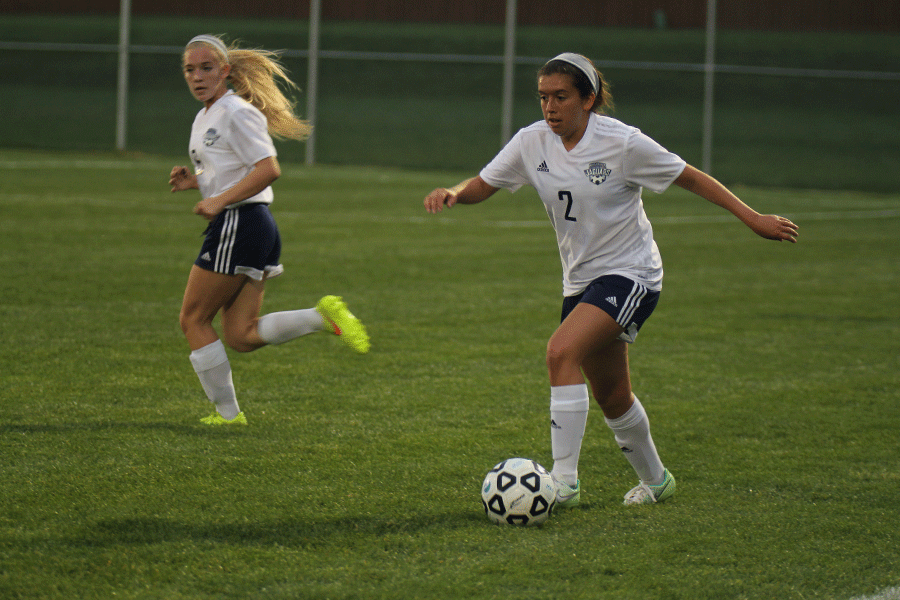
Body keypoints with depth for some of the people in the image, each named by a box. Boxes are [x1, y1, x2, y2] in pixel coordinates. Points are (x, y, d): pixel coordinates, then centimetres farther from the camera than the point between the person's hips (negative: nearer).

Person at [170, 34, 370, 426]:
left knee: (194, 320, 0)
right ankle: (324, 315, -1)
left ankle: (226, 412, 6)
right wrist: (193, 181, 10)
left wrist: (220, 201, -22)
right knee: (241, 336, 3)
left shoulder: (236, 113, -11)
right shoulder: (204, 120, 19)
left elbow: (268, 170, -20)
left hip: (240, 223, -10)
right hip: (236, 228, 10)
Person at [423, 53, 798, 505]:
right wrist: (453, 193, -21)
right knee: (611, 397, 16)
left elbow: (690, 178, -8)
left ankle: (564, 480, -28)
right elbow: (483, 185, 3)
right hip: (581, 280, 6)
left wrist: (753, 218, -8)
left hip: (630, 275, -6)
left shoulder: (622, 143, -17)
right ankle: (654, 480, 40)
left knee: (561, 352, -27)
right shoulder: (532, 142, -4)